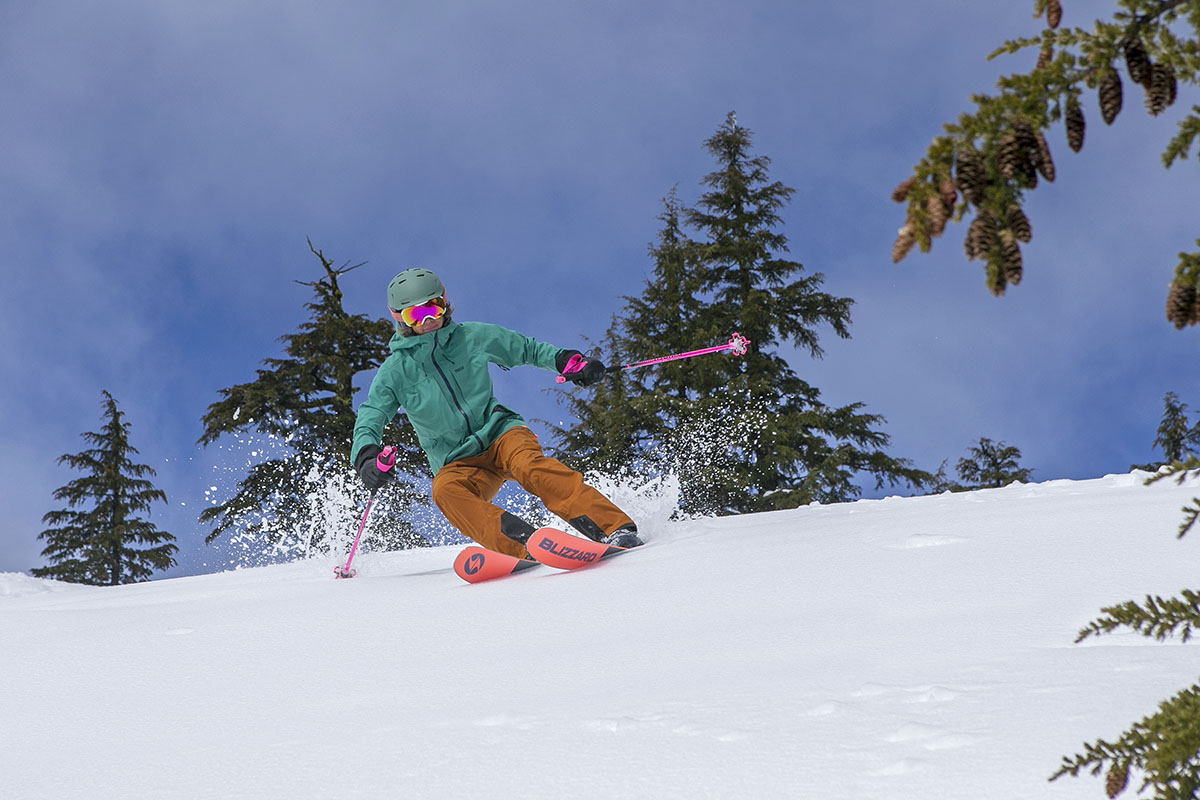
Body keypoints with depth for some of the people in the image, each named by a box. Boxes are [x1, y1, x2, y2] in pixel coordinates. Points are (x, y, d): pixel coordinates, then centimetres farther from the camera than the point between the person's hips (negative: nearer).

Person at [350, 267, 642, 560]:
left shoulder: (471, 336, 5)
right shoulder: (396, 370, 1)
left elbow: (526, 349, 17)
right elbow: (368, 420, -3)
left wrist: (568, 361, 1)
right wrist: (366, 458, -24)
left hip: (499, 431, 0)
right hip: (457, 463, 0)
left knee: (530, 465, -33)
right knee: (446, 491, -35)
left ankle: (615, 528, -41)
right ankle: (525, 546, -51)